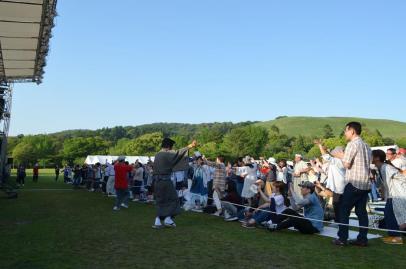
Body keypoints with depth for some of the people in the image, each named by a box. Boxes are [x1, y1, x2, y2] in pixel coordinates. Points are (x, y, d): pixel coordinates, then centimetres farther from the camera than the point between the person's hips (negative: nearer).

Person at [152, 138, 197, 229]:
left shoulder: (157, 155, 14)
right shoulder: (167, 154, -10)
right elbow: (179, 153, -18)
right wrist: (190, 146, -18)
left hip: (157, 181, 8)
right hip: (165, 180, -8)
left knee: (161, 201, 13)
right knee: (172, 199, 7)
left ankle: (158, 221, 10)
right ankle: (167, 219, 4)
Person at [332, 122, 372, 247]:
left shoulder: (352, 144, -10)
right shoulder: (366, 146, 15)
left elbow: (347, 164, -15)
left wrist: (342, 156, 4)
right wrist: (343, 156, 18)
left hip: (354, 183, -8)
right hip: (365, 184, 8)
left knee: (344, 211, 0)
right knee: (361, 211, 10)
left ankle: (342, 238, 0)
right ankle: (362, 239, 11)